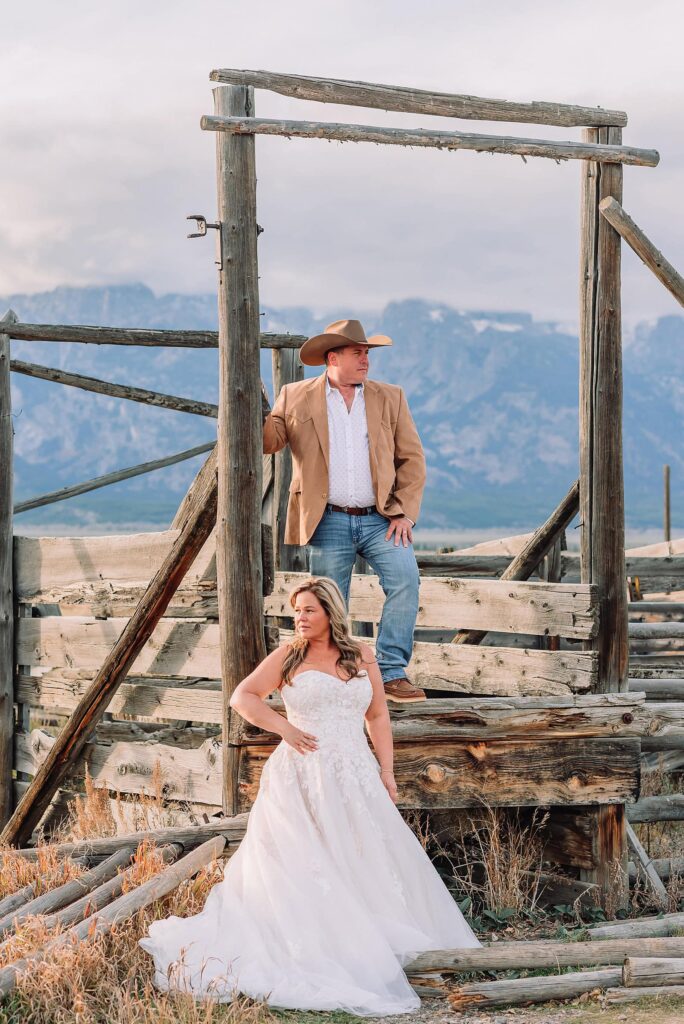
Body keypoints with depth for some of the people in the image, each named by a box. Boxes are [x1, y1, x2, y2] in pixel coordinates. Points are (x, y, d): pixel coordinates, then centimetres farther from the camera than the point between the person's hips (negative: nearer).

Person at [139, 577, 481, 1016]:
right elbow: (243, 697, 4)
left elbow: (378, 716, 14)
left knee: (370, 860, 0)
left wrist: (387, 772, 6)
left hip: (356, 776, 3)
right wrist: (284, 728, -8)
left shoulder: (362, 657, 10)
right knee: (304, 867, -5)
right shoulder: (288, 657, 3)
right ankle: (313, 954, -2)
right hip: (303, 777, -3)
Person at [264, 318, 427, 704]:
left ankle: (393, 673, -13)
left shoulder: (390, 398, 10)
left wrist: (405, 513, -2)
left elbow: (412, 458, 9)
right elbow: (268, 440, 1)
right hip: (329, 522, -1)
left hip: (381, 519, 1)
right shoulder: (297, 397, 6)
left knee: (405, 579, -19)